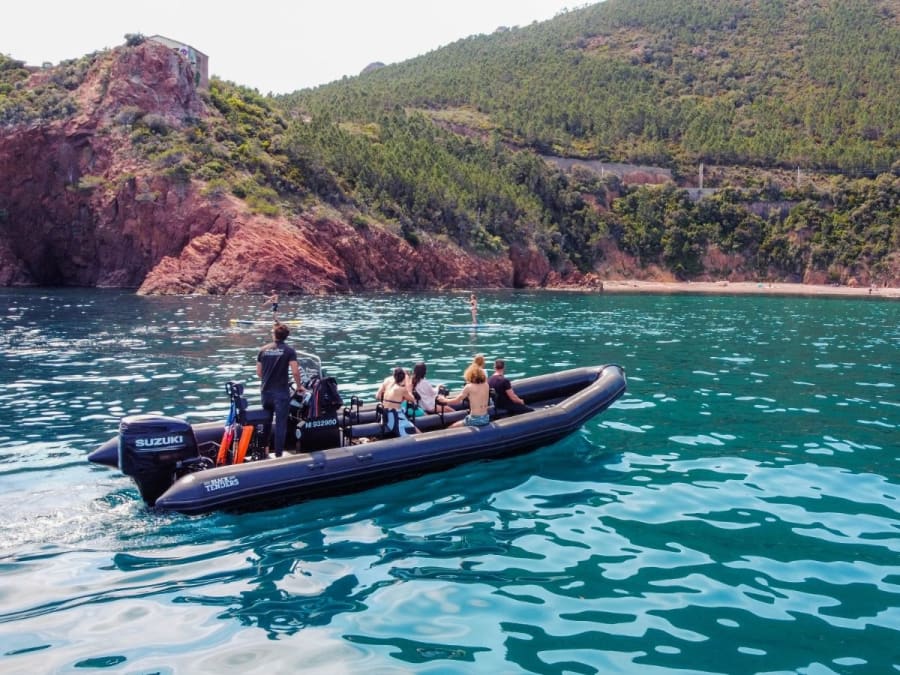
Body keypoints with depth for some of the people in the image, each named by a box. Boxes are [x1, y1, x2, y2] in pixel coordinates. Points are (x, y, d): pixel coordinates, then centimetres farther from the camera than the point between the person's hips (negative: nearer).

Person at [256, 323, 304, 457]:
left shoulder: (263, 350, 4)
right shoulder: (289, 350, -7)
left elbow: (258, 372, 8)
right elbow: (295, 372, -15)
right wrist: (299, 386, 1)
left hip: (266, 391, 4)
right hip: (281, 392, -4)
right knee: (280, 424, 1)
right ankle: (278, 453, 2)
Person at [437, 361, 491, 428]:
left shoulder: (469, 387, -13)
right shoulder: (486, 385, 1)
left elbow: (456, 401, -2)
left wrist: (444, 400, 13)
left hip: (475, 420, -7)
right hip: (486, 419, 7)